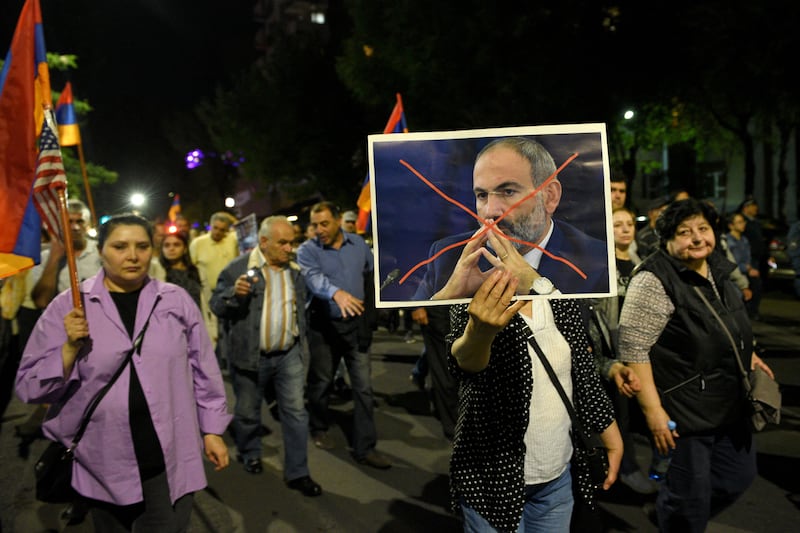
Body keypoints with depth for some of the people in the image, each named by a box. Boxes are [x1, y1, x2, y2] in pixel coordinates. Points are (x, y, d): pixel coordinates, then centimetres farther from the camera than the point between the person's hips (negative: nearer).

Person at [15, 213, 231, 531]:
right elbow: (30, 387, -1)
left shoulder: (176, 300, 1)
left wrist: (212, 430, 7)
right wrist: (70, 348, -17)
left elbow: (203, 370, 6)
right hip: (104, 466, 0)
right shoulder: (67, 307, -2)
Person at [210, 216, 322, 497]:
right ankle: (249, 453, 41)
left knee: (296, 411, 1)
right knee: (247, 411, 14)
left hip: (289, 354, 3)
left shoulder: (295, 270, 6)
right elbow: (216, 306, -6)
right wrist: (234, 293, -26)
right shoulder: (238, 268, -10)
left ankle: (297, 473, 12)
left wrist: (303, 345, 15)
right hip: (250, 355, -3)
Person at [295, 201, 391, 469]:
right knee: (321, 381, 15)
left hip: (356, 322, 2)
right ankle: (319, 429, 39)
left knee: (364, 386, 0)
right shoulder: (307, 250, -11)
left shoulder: (358, 244, 1)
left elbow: (373, 272, 14)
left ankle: (365, 447, 9)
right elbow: (314, 277, -31)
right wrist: (337, 293, -49)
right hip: (323, 325, -2)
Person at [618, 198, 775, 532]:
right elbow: (633, 349, -23)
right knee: (690, 494, 6)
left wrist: (746, 354, 17)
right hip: (685, 411, -8)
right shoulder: (654, 280, -20)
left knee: (738, 478, 21)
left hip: (731, 402, 8)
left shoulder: (717, 268, 6)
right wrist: (653, 410, -24)